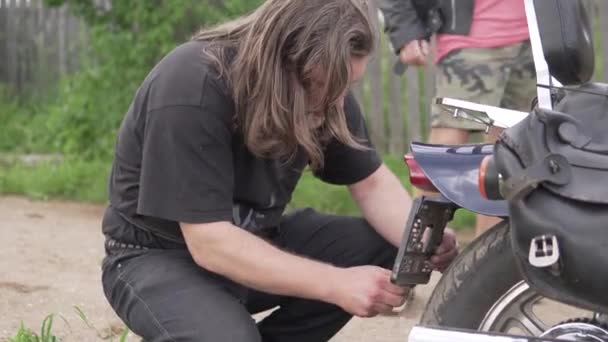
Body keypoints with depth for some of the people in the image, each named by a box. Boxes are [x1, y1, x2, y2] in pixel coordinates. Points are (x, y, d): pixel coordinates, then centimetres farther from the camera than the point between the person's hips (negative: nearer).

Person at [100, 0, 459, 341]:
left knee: (386, 248, -12)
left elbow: (372, 182, -2)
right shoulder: (190, 88, -30)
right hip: (161, 256, -6)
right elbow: (209, 241, -32)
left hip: (256, 240, 7)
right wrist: (337, 284, -37)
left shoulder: (324, 78, -9)